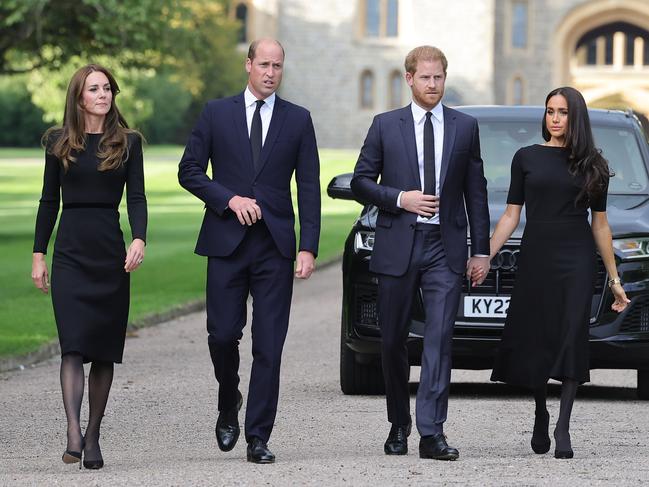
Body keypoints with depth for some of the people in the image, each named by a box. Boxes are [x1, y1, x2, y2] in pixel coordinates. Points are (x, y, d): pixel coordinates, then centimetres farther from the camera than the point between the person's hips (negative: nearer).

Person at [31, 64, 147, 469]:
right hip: (71, 251, -1)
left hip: (110, 252, 1)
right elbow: (49, 201, 10)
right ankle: (74, 433, -23)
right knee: (74, 344, -14)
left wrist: (139, 240, -16)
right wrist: (39, 254, 6)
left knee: (105, 350, 3)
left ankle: (93, 438, 11)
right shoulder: (59, 143, 7)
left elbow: (137, 197, 0)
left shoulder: (128, 142, 6)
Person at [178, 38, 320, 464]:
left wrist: (309, 248, -4)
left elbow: (309, 188, 5)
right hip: (227, 241, 0)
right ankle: (229, 403, 26)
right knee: (223, 334, -3)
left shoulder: (298, 120, 7)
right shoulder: (217, 114, 6)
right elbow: (190, 170, 5)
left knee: (269, 345, -2)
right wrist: (229, 199, -10)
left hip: (275, 245, 0)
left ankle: (258, 438, 1)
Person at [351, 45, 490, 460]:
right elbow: (361, 181, 6)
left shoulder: (465, 127, 8)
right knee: (393, 341, 7)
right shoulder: (386, 126, 5)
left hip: (445, 247, 0)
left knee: (440, 339, -11)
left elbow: (476, 191, 9)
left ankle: (432, 433, -14)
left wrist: (482, 250, 6)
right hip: (398, 246, 1)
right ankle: (399, 426, 24)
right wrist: (400, 199, -11)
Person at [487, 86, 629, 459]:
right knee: (534, 340, 3)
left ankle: (563, 428, -8)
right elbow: (511, 215, 7)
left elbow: (600, 224, 10)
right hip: (536, 258, 1)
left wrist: (614, 279, 9)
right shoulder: (527, 158, 6)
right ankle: (541, 416, 25)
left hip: (577, 260, -1)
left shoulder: (593, 165, 6)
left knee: (572, 339, -9)